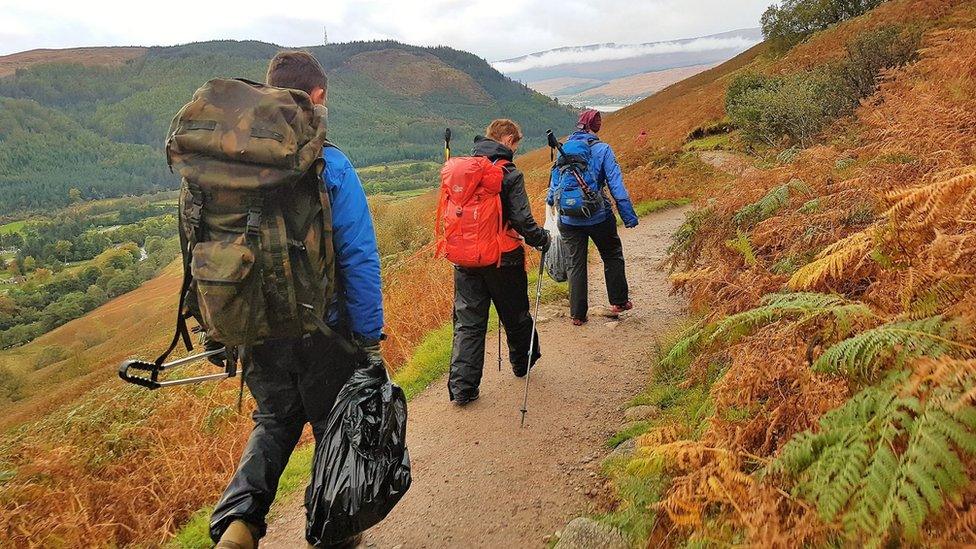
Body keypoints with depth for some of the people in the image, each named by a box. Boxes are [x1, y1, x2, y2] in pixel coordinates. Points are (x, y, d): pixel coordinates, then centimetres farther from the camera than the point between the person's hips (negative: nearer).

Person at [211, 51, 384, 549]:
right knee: (333, 428, 17)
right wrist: (370, 338, -8)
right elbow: (359, 259, -16)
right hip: (322, 328, -4)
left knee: (274, 421, 24)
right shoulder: (330, 165, -15)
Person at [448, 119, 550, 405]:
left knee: (468, 322, 7)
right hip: (502, 259, -4)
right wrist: (544, 239, 0)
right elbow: (522, 221, -17)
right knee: (516, 316, 19)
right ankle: (522, 363, 39)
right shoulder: (509, 174, -12)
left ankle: (462, 386, 0)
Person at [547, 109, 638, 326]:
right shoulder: (602, 149, -8)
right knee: (612, 256, 19)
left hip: (568, 218, 3)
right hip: (598, 216, -3)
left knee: (576, 263, 11)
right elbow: (616, 185, -11)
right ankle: (618, 302, 27)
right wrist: (629, 215, -6)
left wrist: (551, 201, 31)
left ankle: (578, 314, 14)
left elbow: (554, 181, 13)